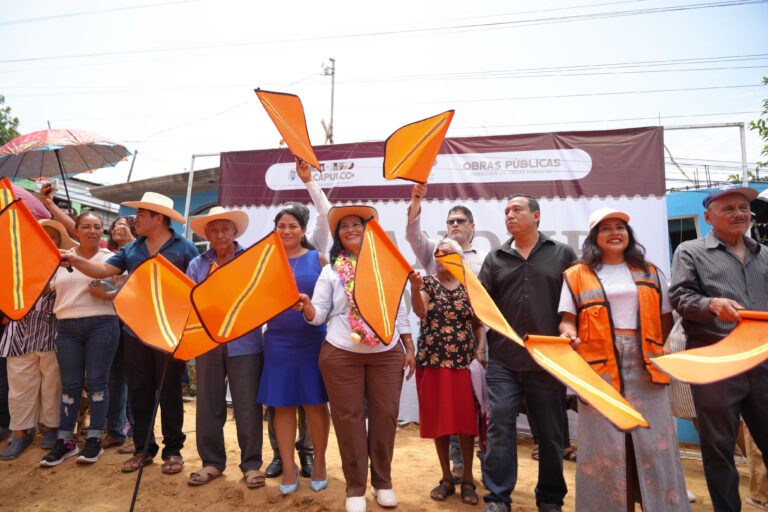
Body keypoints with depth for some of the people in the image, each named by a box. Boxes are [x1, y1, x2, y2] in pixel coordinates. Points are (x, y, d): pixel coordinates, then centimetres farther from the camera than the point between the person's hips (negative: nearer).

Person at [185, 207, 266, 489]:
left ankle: (251, 464, 16)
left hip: (244, 343, -3)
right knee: (209, 405, 12)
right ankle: (212, 461, 28)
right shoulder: (197, 264, 9)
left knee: (247, 406, 3)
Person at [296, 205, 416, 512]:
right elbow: (319, 314, -2)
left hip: (387, 353, 1)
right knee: (349, 418, 5)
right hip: (341, 355, -1)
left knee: (385, 415, 8)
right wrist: (305, 305, -23)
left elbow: (400, 310, 9)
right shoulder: (331, 270, 3)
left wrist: (409, 348, 7)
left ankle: (383, 482, 27)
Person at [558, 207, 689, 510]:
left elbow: (665, 320, 15)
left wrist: (652, 350, 0)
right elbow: (568, 320, 1)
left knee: (654, 442, 6)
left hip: (646, 369, 2)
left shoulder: (650, 272, 14)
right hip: (600, 369, -2)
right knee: (604, 444, 3)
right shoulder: (577, 275, 5)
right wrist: (569, 334, -20)